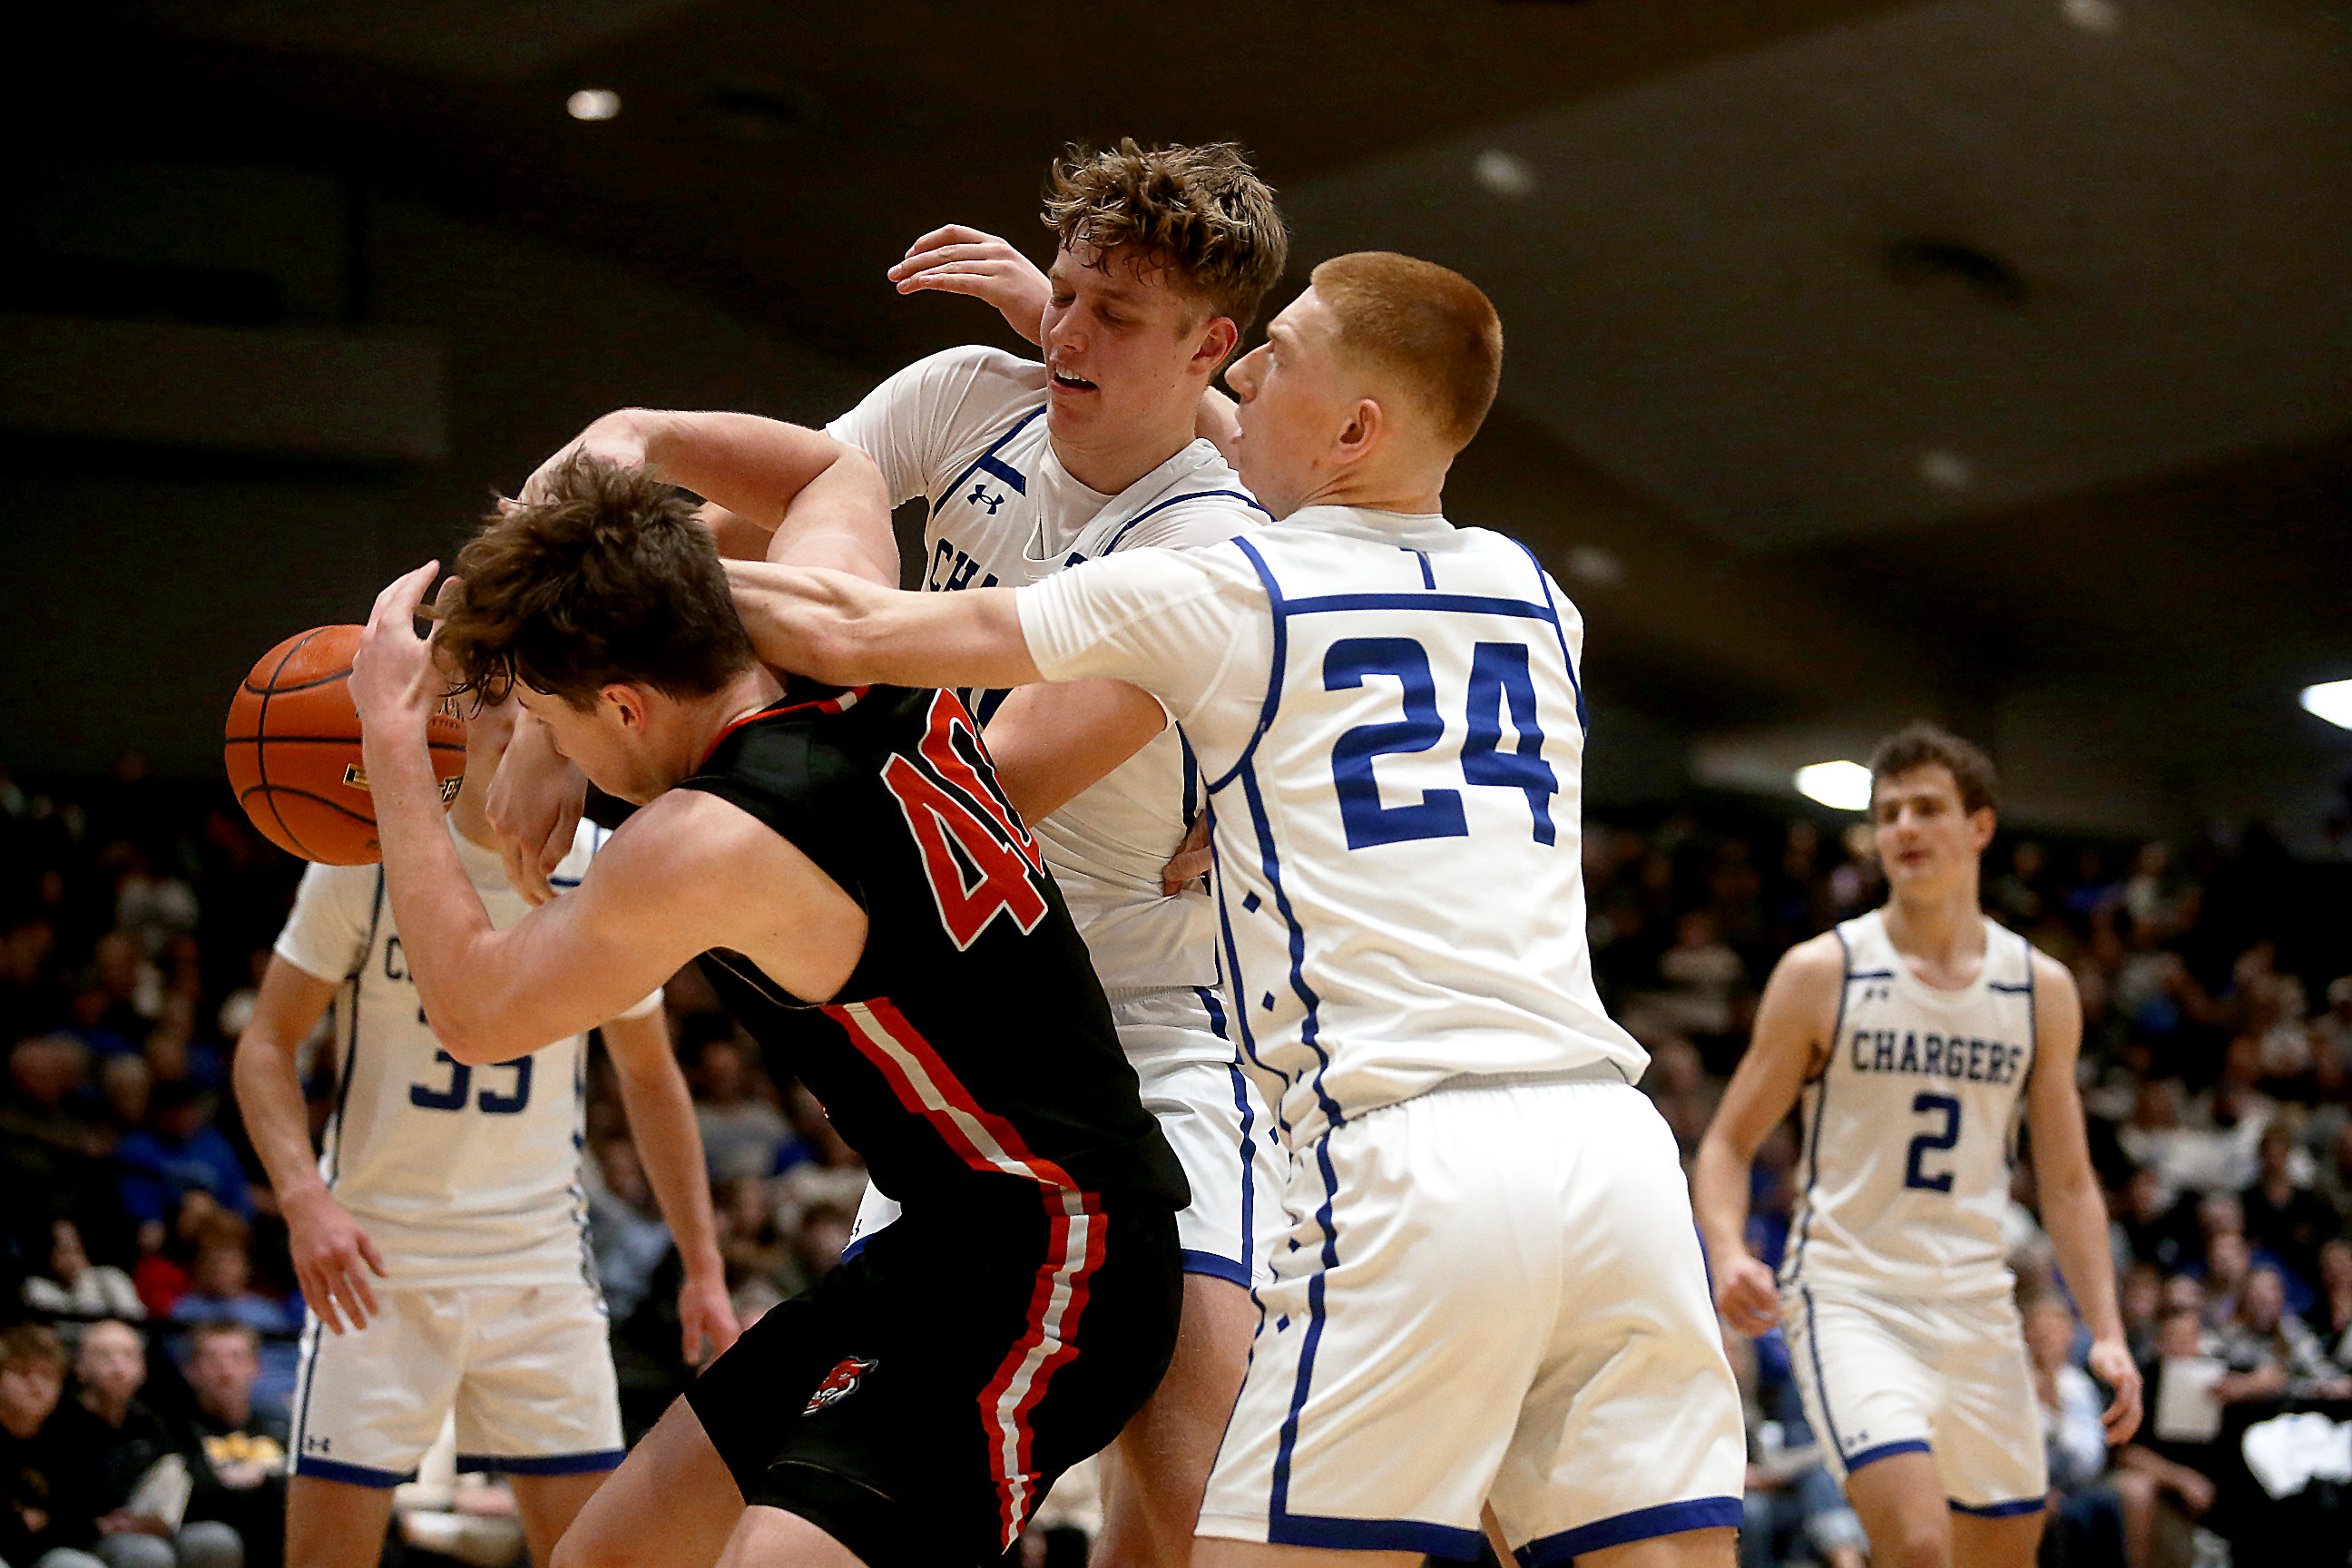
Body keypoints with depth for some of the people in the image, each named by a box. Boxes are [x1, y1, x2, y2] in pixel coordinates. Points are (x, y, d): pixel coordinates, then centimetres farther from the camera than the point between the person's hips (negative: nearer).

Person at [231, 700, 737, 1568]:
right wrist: (304, 1196, -22)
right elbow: (267, 1046, -4)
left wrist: (704, 1268, 8)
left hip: (541, 1260, 2)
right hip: (375, 1256, -2)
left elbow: (649, 1076, 12)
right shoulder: (367, 854, -8)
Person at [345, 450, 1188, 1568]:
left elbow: (473, 1011, -4)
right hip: (940, 1242, 10)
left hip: (1044, 1270, -10)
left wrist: (392, 737, 2)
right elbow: (841, 468, 26)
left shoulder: (703, 847, -23)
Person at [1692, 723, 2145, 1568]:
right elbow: (1727, 1144, 0)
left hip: (1978, 1306, 5)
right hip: (1848, 1298, -4)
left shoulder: (2042, 989, 7)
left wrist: (2107, 1331, 2)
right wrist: (1729, 1254, -20)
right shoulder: (1820, 973, -3)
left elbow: (2067, 1183, 12)